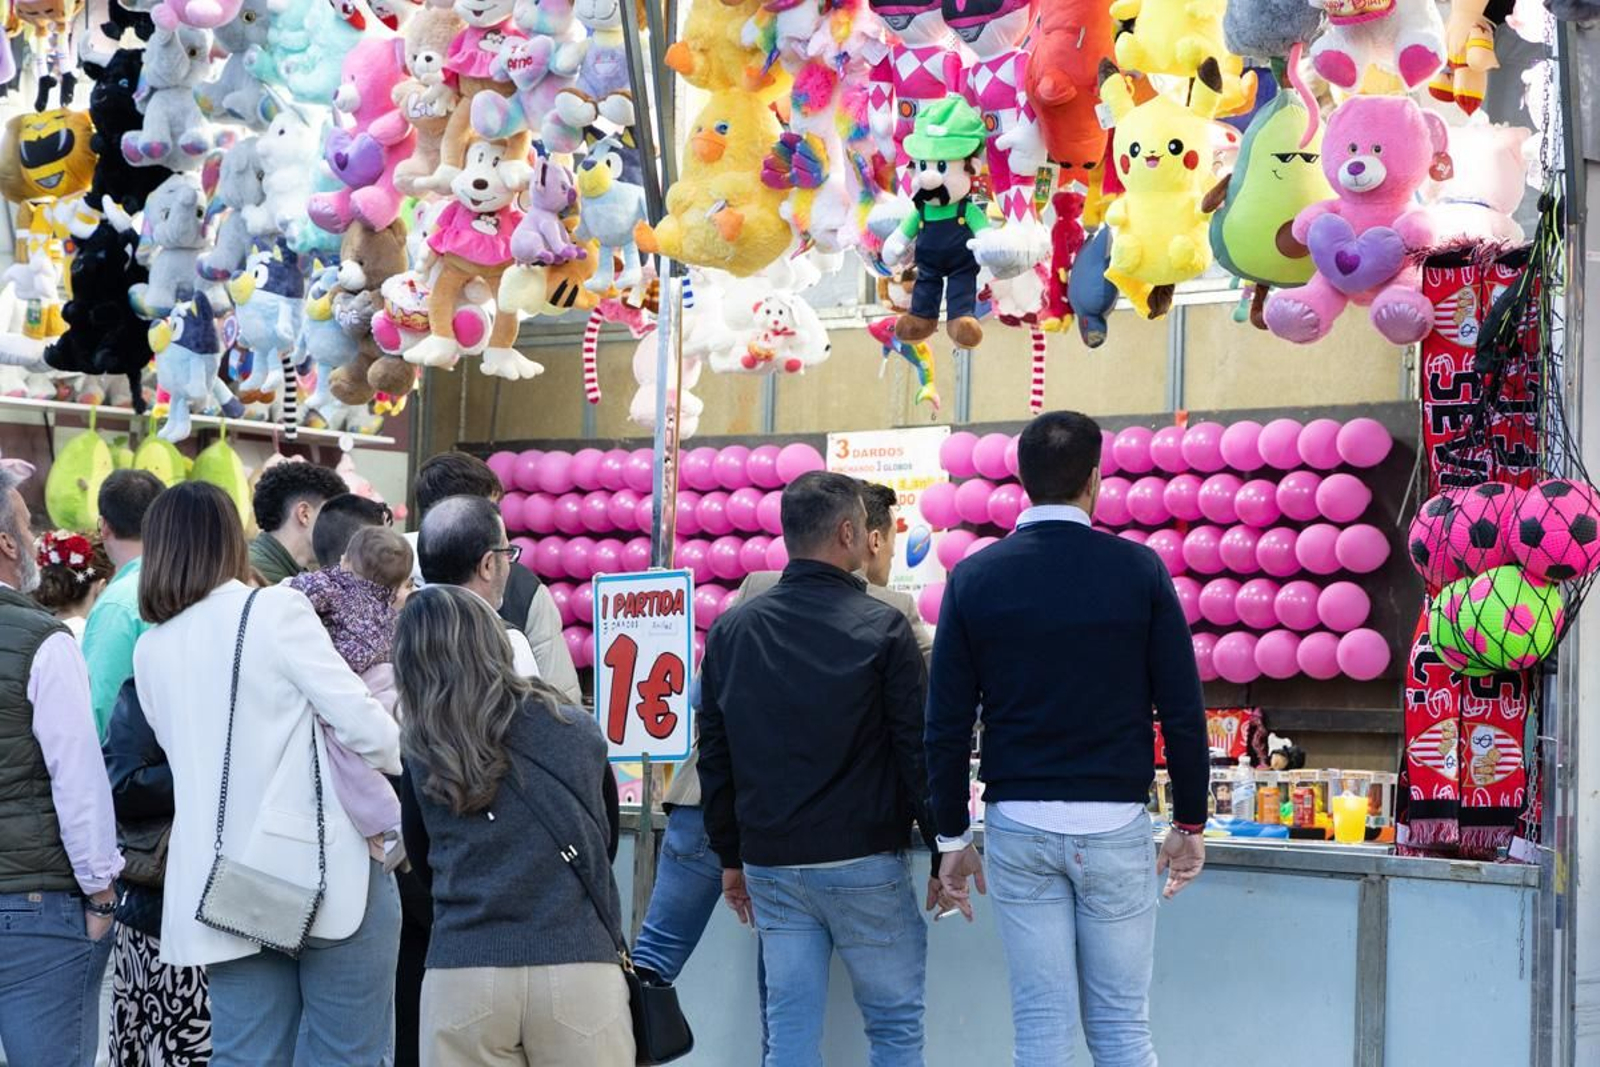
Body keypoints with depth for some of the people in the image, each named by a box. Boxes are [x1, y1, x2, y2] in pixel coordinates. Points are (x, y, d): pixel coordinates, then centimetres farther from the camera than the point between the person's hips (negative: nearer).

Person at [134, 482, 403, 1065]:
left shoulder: (150, 649, 9)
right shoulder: (276, 610, -7)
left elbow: (189, 754, 13)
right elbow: (361, 721, -10)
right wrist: (398, 760, 10)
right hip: (324, 870, -5)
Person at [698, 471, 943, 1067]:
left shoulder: (730, 631, 6)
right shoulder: (881, 629, -9)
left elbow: (714, 758, 10)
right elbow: (918, 749, -8)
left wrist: (731, 858, 17)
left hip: (769, 864, 4)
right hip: (863, 864, -4)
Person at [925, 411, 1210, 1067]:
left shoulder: (974, 578, 0)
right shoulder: (1138, 569, -3)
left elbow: (947, 724, 1)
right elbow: (1182, 711, -2)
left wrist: (952, 837, 10)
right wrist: (1190, 823, 8)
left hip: (1017, 824, 1)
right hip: (1115, 824, -1)